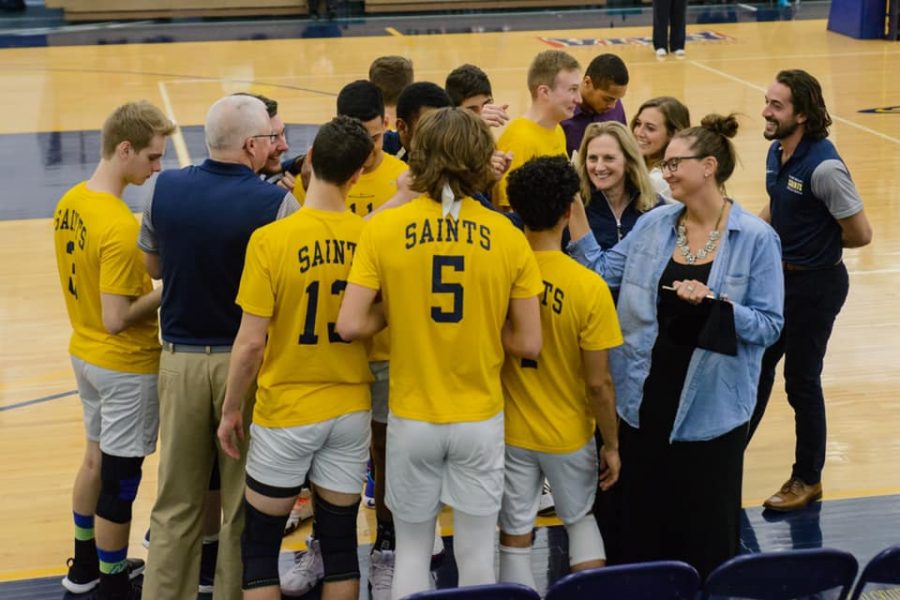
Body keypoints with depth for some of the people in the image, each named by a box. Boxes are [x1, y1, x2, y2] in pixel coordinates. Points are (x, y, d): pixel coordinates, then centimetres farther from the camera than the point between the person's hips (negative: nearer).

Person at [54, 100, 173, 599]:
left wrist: (148, 275, 4)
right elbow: (117, 319, -26)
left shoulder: (70, 203, -1)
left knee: (96, 457, 24)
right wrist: (169, 291, -15)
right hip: (126, 367, -9)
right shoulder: (120, 227, -27)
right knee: (120, 480, 5)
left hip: (84, 354, 9)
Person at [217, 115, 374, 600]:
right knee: (340, 542, 14)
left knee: (258, 547, 11)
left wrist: (230, 411, -2)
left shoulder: (271, 239, -17)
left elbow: (250, 343, -15)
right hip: (350, 411, 3)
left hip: (285, 414, -3)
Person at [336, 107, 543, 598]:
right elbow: (528, 344, -5)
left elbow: (350, 326, -14)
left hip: (412, 417, 0)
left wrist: (393, 314, 5)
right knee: (476, 554, 11)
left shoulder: (384, 228, -9)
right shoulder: (508, 236, -7)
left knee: (411, 550, 14)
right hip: (480, 418, 0)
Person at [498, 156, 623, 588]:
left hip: (509, 430, 1)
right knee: (580, 518, 24)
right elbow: (599, 383, -15)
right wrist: (611, 443, -1)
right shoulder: (588, 287, -20)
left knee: (515, 534, 12)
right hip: (568, 433, -1)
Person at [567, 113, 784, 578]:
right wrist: (575, 213, 0)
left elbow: (770, 324, -9)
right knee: (642, 521, 14)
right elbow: (603, 274, 7)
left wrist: (715, 304, -24)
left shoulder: (756, 238, -10)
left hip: (709, 406, -4)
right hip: (647, 397, 4)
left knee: (704, 527, 7)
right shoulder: (654, 224, 4)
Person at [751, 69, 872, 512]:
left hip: (815, 285, -8)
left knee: (801, 381, 5)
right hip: (778, 276, 8)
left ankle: (807, 479, 23)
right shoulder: (776, 152, 1)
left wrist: (818, 245, -4)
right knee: (756, 368, 17)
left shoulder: (824, 167, -26)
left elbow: (860, 234, -20)